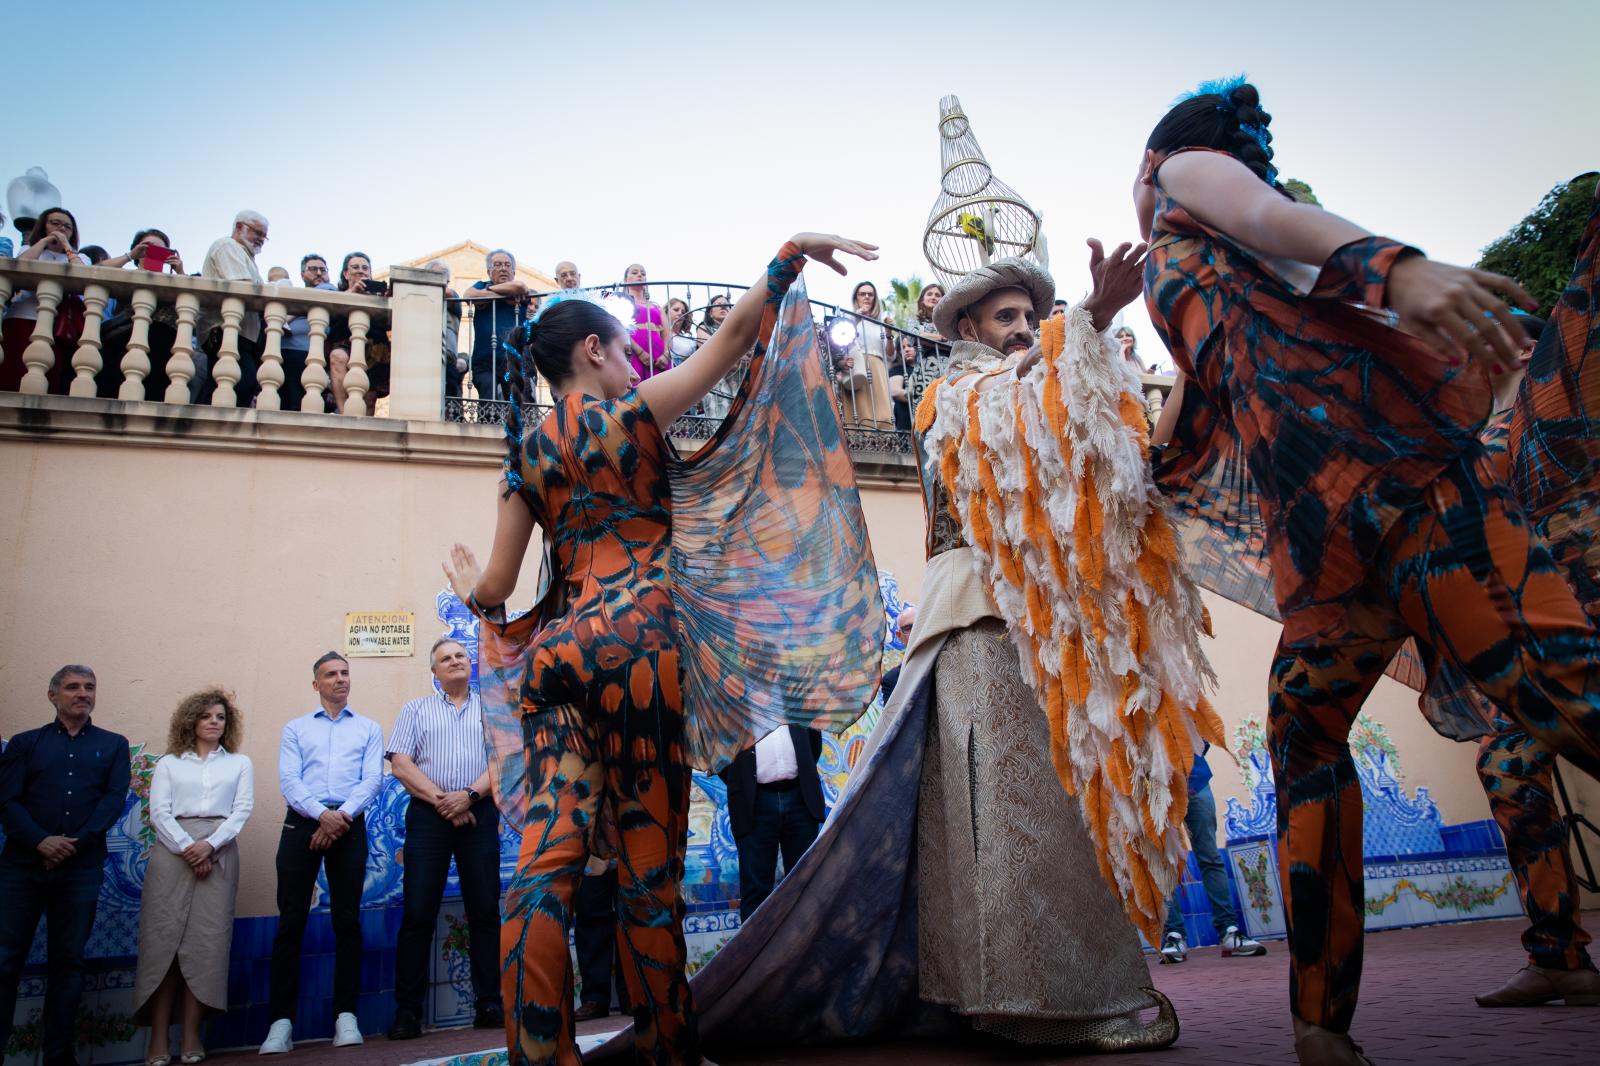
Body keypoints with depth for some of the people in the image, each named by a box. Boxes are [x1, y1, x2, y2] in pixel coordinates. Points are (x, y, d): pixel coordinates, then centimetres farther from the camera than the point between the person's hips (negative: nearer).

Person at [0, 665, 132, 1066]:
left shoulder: (113, 745, 11)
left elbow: (115, 799, 0)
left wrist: (76, 843, -13)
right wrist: (40, 841, -16)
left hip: (82, 868, 1)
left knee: (68, 961, 6)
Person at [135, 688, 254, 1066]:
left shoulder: (239, 763, 15)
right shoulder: (169, 763, 14)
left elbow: (243, 809, 4)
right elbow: (159, 811, 3)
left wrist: (209, 845, -11)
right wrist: (186, 847, -12)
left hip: (219, 853, 0)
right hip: (172, 850, 0)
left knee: (207, 941, -5)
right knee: (165, 937, -5)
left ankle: (192, 1034, 1)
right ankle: (159, 1035, 0)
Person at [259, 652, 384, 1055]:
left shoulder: (369, 729, 15)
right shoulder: (295, 728, 14)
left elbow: (372, 779, 2)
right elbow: (288, 780, 1)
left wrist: (342, 815, -14)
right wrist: (321, 814, -16)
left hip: (349, 824, 0)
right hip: (302, 821, 0)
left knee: (347, 919, -1)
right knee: (291, 921, -1)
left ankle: (345, 1015, 3)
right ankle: (282, 1020, 4)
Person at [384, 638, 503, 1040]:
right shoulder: (415, 709, 13)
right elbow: (401, 764, 2)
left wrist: (469, 795, -13)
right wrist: (442, 800, -9)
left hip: (479, 812, 0)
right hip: (428, 813, 0)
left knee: (484, 910, 0)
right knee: (418, 912, -3)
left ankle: (489, 1005, 6)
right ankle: (407, 1010, 4)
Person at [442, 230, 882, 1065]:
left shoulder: (527, 454, 13)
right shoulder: (631, 415, 0)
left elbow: (497, 587, 12)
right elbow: (733, 335, 0)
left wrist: (470, 593, 35)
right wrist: (793, 252, 10)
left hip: (554, 652, 5)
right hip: (634, 644, -5)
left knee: (547, 855, 1)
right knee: (648, 860, 2)